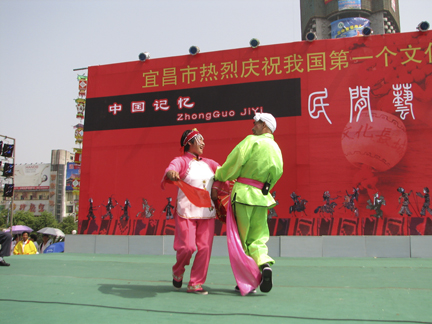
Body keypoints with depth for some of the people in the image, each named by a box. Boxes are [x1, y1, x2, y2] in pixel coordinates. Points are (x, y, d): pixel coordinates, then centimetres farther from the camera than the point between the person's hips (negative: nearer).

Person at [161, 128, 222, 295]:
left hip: (207, 211, 5)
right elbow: (172, 168, -21)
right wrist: (171, 173, -44)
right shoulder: (181, 161, 0)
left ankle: (195, 283, 11)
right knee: (187, 246, -10)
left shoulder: (208, 163, 18)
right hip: (186, 211, -5)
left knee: (205, 248, -2)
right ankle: (178, 271, 23)